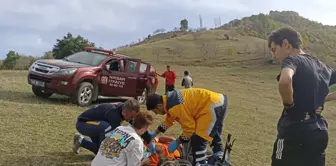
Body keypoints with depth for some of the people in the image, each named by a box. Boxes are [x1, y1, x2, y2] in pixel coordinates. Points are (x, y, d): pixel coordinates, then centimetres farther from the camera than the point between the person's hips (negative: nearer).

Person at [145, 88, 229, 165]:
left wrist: (177, 142, -6)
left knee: (197, 141, -11)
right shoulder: (170, 99, 7)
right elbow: (169, 120, 24)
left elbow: (189, 128, -17)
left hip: (214, 106, -11)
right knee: (214, 136, 28)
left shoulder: (176, 106, -24)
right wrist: (155, 133, 28)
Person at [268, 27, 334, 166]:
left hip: (294, 132, -7)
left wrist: (289, 104, -17)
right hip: (319, 132, 8)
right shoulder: (322, 66, 12)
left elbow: (285, 81, -33)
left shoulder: (292, 60, -11)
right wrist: (322, 98, 17)